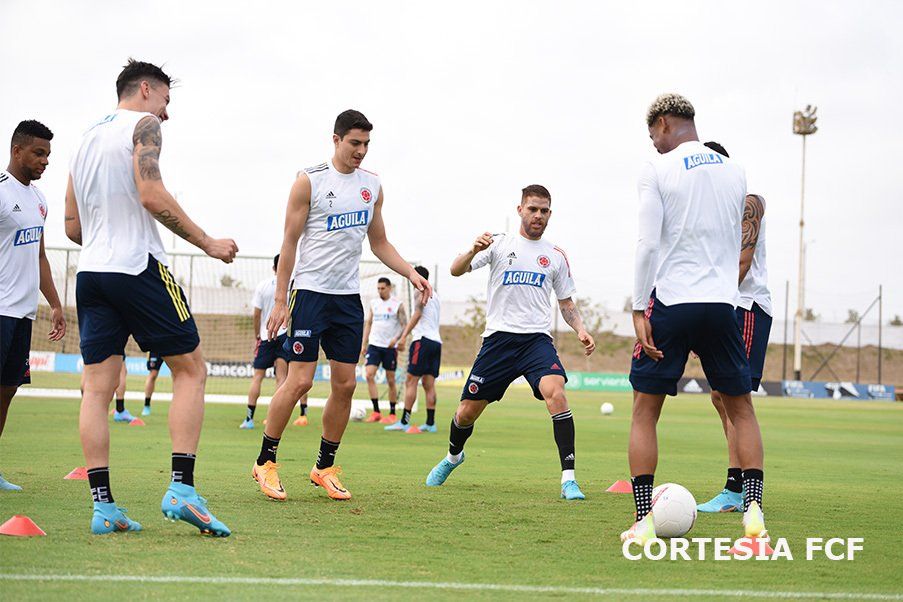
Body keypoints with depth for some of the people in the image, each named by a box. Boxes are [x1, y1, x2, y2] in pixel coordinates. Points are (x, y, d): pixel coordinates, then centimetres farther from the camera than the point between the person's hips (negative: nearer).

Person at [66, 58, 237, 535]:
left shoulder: (87, 138, 21)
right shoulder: (142, 125, -2)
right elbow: (152, 197, -16)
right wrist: (207, 243, -10)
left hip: (90, 271, 7)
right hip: (137, 267, -7)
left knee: (98, 386, 3)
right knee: (190, 368, 1)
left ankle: (102, 505, -3)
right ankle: (181, 489, -11)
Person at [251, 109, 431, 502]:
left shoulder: (372, 186, 11)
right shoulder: (309, 181, -6)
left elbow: (379, 243, 19)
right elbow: (290, 242, -5)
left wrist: (412, 274, 4)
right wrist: (280, 301, -9)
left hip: (349, 296, 6)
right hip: (310, 291, -6)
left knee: (345, 384, 3)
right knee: (299, 380, -10)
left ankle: (325, 468, 15)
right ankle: (265, 462, 3)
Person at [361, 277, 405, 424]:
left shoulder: (397, 305, -2)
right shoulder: (373, 303, 11)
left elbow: (404, 325, -4)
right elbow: (368, 323, 15)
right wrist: (364, 344, 9)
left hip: (390, 347, -3)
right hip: (374, 345, 3)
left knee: (391, 380, 3)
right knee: (369, 375, -13)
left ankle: (392, 414, 12)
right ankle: (376, 412, -8)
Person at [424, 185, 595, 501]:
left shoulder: (556, 256, 13)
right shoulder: (499, 243, 6)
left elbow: (566, 303, 21)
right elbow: (456, 270, -3)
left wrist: (580, 330, 1)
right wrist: (474, 251, -25)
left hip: (537, 339, 0)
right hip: (498, 337, 0)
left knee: (555, 392, -28)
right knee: (467, 412, 4)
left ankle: (568, 478, -26)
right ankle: (453, 457, 39)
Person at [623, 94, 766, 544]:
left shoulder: (657, 171, -4)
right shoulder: (734, 172, 12)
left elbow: (649, 244, -11)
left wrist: (640, 309, -8)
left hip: (669, 303, -4)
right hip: (722, 304, 4)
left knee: (644, 410, 5)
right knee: (740, 407, 14)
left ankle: (644, 521, -1)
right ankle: (753, 510, 2)